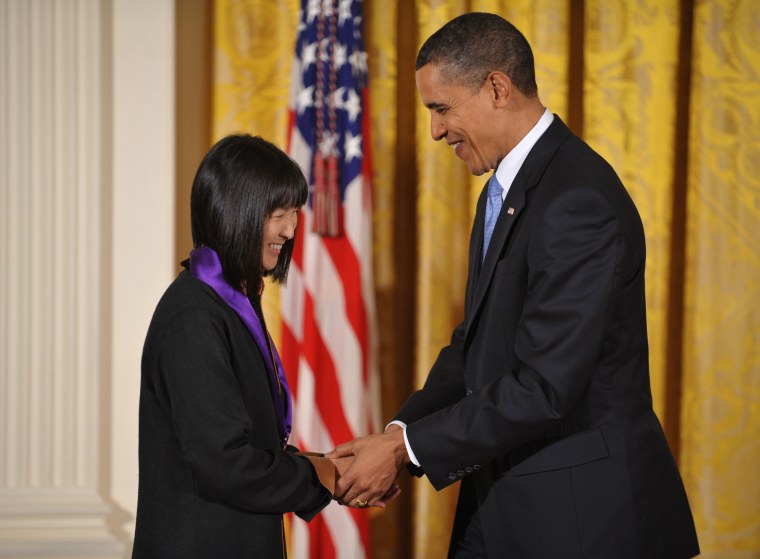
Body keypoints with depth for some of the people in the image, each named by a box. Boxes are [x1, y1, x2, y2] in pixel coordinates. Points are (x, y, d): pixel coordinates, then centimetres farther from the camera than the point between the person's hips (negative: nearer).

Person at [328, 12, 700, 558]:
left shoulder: (579, 202, -20)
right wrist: (399, 433, 0)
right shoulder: (505, 189, 12)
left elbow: (545, 386, -24)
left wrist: (406, 449, -18)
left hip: (579, 511, -9)